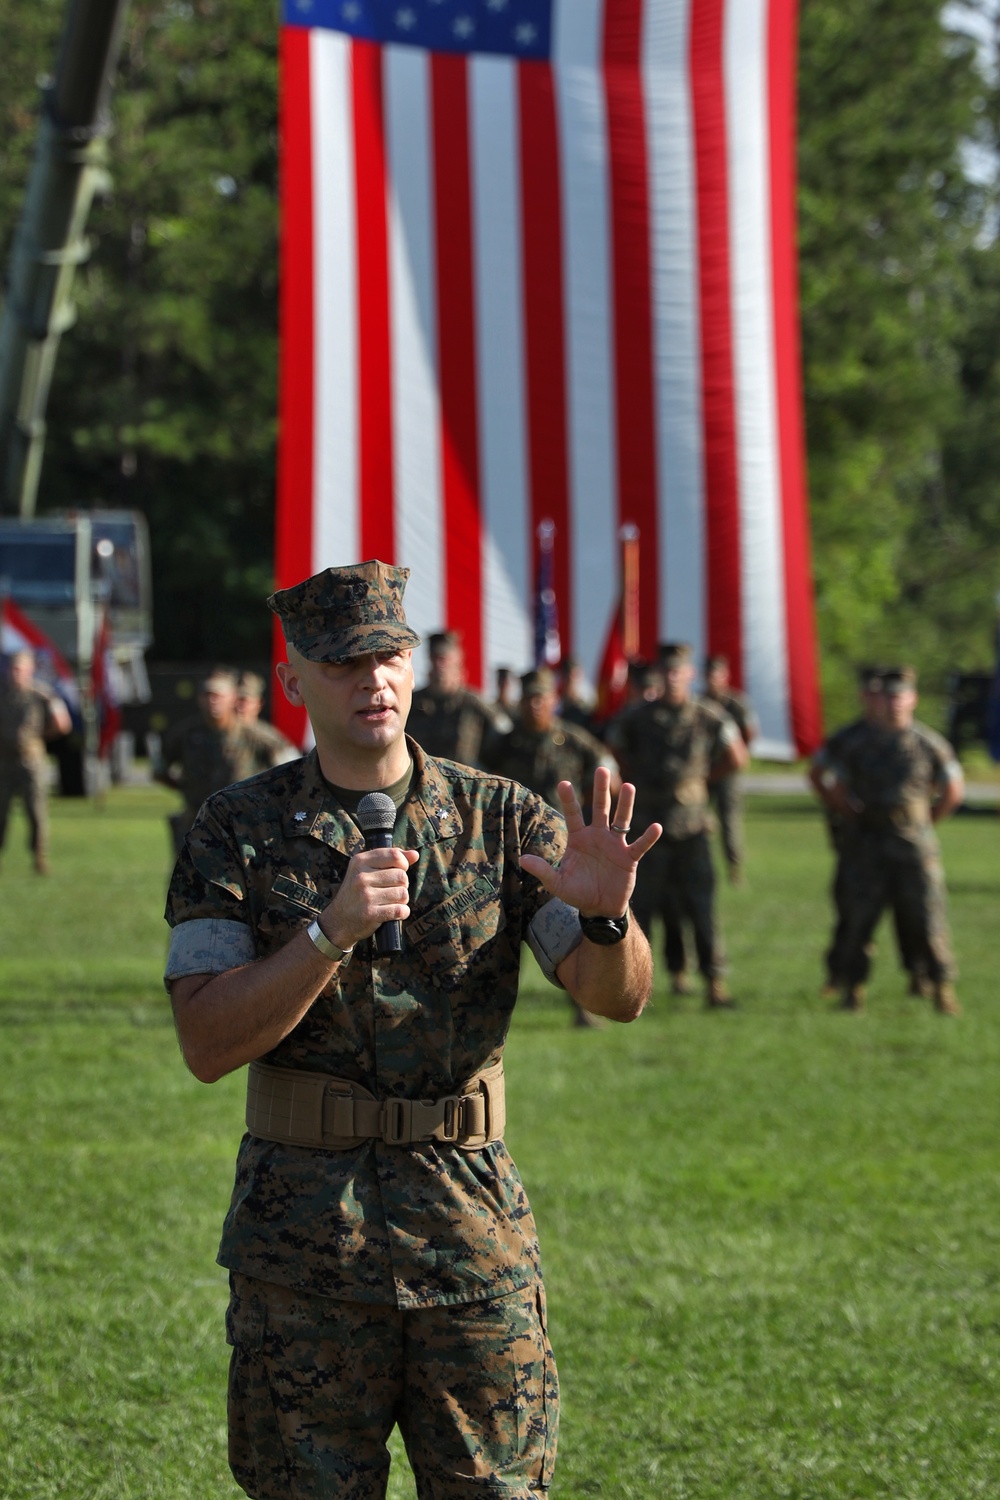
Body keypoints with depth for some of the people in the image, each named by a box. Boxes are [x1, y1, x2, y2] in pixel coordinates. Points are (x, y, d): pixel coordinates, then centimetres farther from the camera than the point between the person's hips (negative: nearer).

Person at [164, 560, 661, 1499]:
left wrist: (604, 915, -28)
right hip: (301, 1232, -1)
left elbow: (618, 997, -5)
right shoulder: (237, 833, 0)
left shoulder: (504, 821, 4)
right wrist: (333, 931, -23)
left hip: (472, 1218, 1)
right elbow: (207, 1045, -9)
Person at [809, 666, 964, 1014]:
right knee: (856, 918, -1)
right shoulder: (853, 739, 3)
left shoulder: (929, 743, 4)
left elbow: (954, 790, 15)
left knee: (926, 918, -4)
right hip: (865, 847, 0)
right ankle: (853, 990, 8)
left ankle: (943, 990, 3)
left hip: (913, 843, 0)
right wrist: (843, 810, 7)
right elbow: (818, 774, 13)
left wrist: (925, 822, 10)